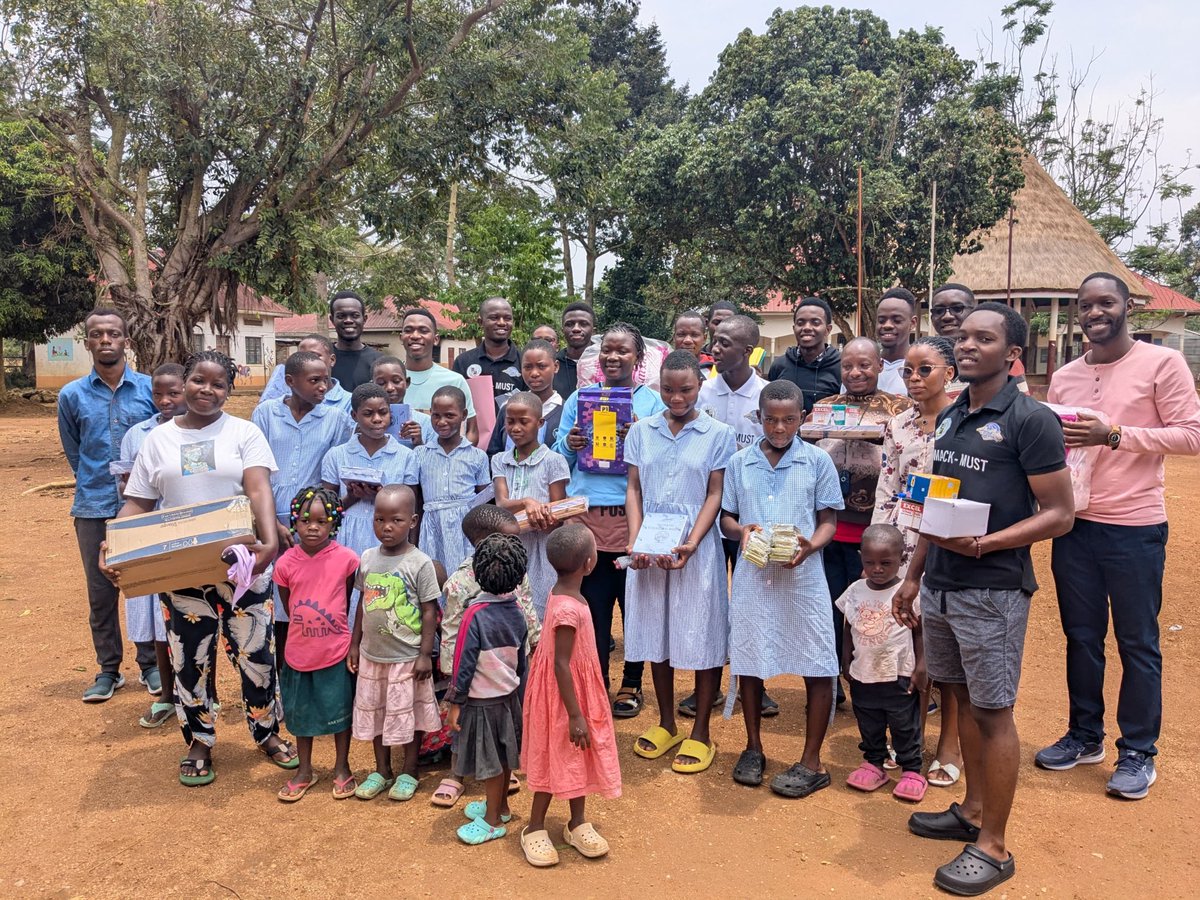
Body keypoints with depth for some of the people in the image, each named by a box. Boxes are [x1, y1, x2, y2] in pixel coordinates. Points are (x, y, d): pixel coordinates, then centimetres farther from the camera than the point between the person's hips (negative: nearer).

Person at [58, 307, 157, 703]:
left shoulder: (150, 389, -2)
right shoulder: (72, 395, 2)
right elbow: (73, 453, 14)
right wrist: (96, 484, 12)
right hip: (94, 509, 1)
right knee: (101, 592, 8)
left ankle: (150, 664, 20)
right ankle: (108, 669, 21)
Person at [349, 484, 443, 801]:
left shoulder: (420, 563, -14)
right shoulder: (368, 558, 0)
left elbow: (429, 611, -11)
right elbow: (363, 604, 9)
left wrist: (425, 654, -12)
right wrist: (355, 644, 10)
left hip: (407, 657, -5)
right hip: (373, 655, 5)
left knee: (408, 714, 9)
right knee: (374, 712, 17)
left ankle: (409, 772, 28)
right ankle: (382, 770, 35)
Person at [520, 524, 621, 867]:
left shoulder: (561, 593, -1)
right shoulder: (569, 609, -31)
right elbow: (561, 665, -28)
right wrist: (575, 715, -23)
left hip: (578, 686, 9)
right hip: (564, 691, -9)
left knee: (578, 756, 19)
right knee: (558, 758, 6)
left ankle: (578, 824, 33)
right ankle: (534, 829, 24)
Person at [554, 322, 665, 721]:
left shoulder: (653, 402, 6)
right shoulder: (579, 398, 13)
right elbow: (560, 456, 14)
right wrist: (569, 444, -7)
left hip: (633, 515, -2)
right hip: (585, 513, 2)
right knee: (592, 603, 6)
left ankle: (631, 683, 23)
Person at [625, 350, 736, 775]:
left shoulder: (718, 434, 0)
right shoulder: (641, 431, 7)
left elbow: (715, 495, -3)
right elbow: (634, 489, 6)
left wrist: (691, 544, -16)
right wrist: (635, 541, -8)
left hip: (697, 548, -3)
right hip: (650, 548, 3)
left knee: (702, 637, 2)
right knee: (656, 633, 10)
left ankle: (700, 733, 16)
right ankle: (666, 724, 27)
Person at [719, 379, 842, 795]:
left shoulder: (818, 461, 0)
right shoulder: (740, 463, 5)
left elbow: (828, 521, 2)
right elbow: (725, 518, 10)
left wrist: (809, 546, -18)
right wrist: (741, 531, -13)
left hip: (803, 577, -2)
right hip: (752, 576, 2)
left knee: (817, 667, 1)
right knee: (748, 661, 9)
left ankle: (812, 761, 16)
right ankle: (754, 748, 29)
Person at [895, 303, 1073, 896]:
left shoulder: (1031, 420, -12)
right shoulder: (949, 417, 10)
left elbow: (1060, 514, -12)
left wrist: (987, 542, -25)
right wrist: (913, 576, 15)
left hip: (993, 591, -7)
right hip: (939, 585, 7)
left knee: (992, 713, 2)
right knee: (964, 699, 17)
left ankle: (992, 846, 16)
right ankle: (972, 810, 33)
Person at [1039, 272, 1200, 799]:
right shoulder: (1064, 378, 9)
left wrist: (1114, 434, -20)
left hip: (1134, 530, -5)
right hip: (1075, 526, 5)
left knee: (1137, 643, 7)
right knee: (1081, 638, 15)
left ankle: (1138, 752, 22)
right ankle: (1084, 736, 31)